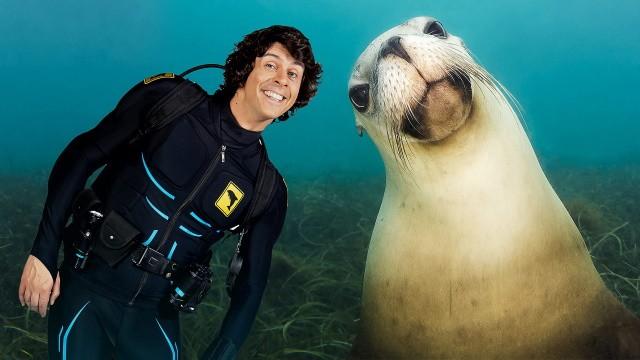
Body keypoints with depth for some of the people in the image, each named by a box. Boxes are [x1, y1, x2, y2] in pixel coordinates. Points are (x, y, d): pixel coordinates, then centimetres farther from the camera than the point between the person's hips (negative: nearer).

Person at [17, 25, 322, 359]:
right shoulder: (168, 98, -11)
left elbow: (251, 282, 0)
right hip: (86, 288, -2)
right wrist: (43, 253, -10)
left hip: (154, 312, 2)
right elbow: (81, 157, -7)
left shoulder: (267, 191, -5)